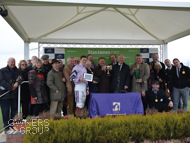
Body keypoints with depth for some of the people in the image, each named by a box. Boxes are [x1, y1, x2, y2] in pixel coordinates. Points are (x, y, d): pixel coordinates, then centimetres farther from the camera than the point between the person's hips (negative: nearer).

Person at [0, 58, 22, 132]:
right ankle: (6, 127, 9)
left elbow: (20, 78, 2)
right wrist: (11, 87, -16)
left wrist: (17, 83, -21)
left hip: (15, 94, 4)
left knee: (15, 110, 8)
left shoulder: (17, 71, 13)